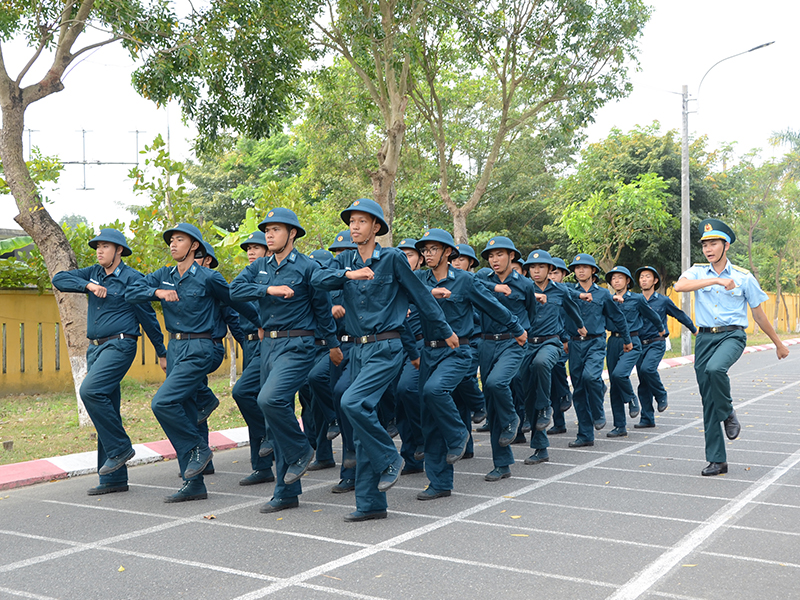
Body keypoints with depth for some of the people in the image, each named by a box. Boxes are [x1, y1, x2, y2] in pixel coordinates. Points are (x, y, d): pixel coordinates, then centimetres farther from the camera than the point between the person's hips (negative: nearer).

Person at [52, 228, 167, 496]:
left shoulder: (131, 278, -5)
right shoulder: (94, 273, 15)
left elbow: (148, 317, -3)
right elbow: (59, 279, 8)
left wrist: (162, 353, 0)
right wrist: (88, 285, -8)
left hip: (119, 346, -7)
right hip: (95, 348, 7)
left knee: (90, 391, -26)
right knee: (106, 410, 6)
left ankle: (120, 447, -11)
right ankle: (114, 478, 10)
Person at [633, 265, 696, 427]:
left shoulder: (663, 300, 1)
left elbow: (680, 315, 14)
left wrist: (695, 330, 24)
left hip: (656, 344, -3)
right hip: (640, 344, 3)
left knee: (647, 368, -28)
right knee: (643, 384, 3)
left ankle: (662, 396, -2)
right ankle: (647, 419, 11)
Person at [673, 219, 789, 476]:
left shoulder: (744, 277, 3)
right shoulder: (698, 272, 6)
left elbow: (759, 314, 11)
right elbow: (679, 286, -18)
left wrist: (779, 344, 17)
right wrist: (716, 280, -25)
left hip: (732, 335, -2)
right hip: (705, 337, 3)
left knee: (715, 368, -35)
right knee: (708, 402, 2)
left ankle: (728, 413, -5)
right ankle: (717, 461, 12)